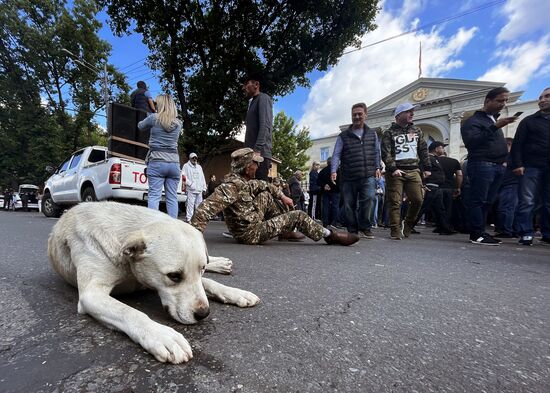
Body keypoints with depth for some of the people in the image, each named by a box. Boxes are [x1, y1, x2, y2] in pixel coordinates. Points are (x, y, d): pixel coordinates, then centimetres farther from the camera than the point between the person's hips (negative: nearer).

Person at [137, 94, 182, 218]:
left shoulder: (154, 118, 1)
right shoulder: (178, 123, 10)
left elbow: (140, 126, 19)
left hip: (156, 162, -3)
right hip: (174, 163, 3)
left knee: (154, 196, -4)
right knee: (172, 197, 3)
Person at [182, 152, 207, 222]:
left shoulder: (199, 167, 23)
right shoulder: (186, 166, 4)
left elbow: (202, 177, 23)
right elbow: (184, 177, -6)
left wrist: (204, 187, 15)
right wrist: (190, 184, -16)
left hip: (199, 190, 6)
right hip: (191, 190, -6)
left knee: (199, 206, 7)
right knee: (190, 205, -10)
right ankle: (188, 219, -6)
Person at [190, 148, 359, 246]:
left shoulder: (243, 181, 3)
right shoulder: (232, 185, -26)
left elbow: (265, 185, 20)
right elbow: (206, 208, -35)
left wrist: (282, 196, 16)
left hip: (252, 224, 9)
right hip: (252, 233, -9)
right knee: (298, 216, -4)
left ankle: (285, 231, 18)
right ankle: (329, 235, 15)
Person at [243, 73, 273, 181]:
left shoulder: (263, 98, 3)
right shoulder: (252, 102, 29)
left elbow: (265, 126, -13)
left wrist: (257, 149, -23)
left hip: (260, 154, -9)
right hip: (251, 154, 9)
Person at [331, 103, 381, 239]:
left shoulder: (372, 133, 15)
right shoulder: (343, 136, 7)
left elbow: (377, 152, 19)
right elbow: (336, 155, 0)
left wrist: (378, 167, 8)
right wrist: (334, 170, -12)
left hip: (368, 176, 1)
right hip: (348, 178, 0)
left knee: (369, 199, -17)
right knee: (349, 204, 4)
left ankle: (365, 227, 1)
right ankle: (352, 230, 19)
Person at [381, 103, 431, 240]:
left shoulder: (417, 130, 19)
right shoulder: (389, 133, 3)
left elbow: (423, 150, 19)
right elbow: (386, 153, -7)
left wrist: (427, 167, 12)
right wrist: (393, 168, -18)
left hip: (413, 170, 5)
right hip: (396, 172, -4)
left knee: (417, 200, -2)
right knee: (395, 202, -5)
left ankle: (407, 226, 20)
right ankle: (395, 231, 3)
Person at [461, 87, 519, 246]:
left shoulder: (494, 119, 25)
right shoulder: (474, 121, -2)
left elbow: (499, 144, 29)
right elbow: (471, 141, -19)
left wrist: (503, 159, 14)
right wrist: (495, 127, -23)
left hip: (498, 166, 9)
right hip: (481, 165, -8)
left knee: (487, 202, 7)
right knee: (478, 201, -9)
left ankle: (480, 232, 11)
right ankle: (477, 235, -8)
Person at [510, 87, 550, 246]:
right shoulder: (529, 121, 11)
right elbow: (517, 144, 2)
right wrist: (517, 164, -10)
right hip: (531, 167, -3)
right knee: (527, 201, -7)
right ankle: (526, 234, -4)